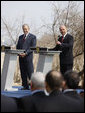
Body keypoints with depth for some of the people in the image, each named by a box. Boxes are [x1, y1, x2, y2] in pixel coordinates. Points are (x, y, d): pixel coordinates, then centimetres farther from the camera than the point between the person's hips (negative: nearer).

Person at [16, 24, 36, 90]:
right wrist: (19, 53, -2)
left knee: (30, 72, -9)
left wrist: (26, 53, -17)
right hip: (21, 57, 6)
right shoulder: (20, 37, 19)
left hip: (28, 57, -5)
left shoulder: (33, 37, 2)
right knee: (23, 73, 5)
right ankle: (25, 86, 9)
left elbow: (33, 47, -7)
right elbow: (17, 47, 18)